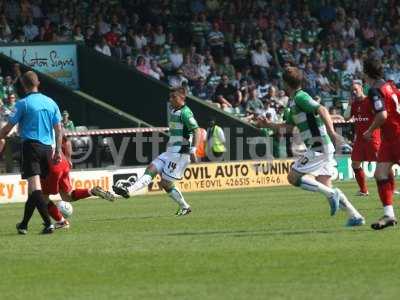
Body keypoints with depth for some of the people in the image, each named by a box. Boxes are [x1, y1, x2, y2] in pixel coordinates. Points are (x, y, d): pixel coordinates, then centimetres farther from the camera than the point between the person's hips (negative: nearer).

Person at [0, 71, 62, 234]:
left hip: (31, 146, -6)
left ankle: (48, 223, -25)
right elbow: (59, 129, 9)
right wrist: (58, 150, 13)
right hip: (47, 147, 6)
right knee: (34, 188, 13)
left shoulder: (23, 103, -5)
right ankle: (24, 224, 22)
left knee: (34, 186, -11)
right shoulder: (50, 103, 11)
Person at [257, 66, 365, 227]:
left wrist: (331, 132, -34)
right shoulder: (295, 101, 19)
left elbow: (322, 110, -25)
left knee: (293, 177, -8)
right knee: (325, 185, 9)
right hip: (321, 147, 10)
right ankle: (355, 216, 6)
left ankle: (331, 194, -13)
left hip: (318, 146, -10)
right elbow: (288, 126, 31)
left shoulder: (300, 97, -11)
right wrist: (268, 125, 25)